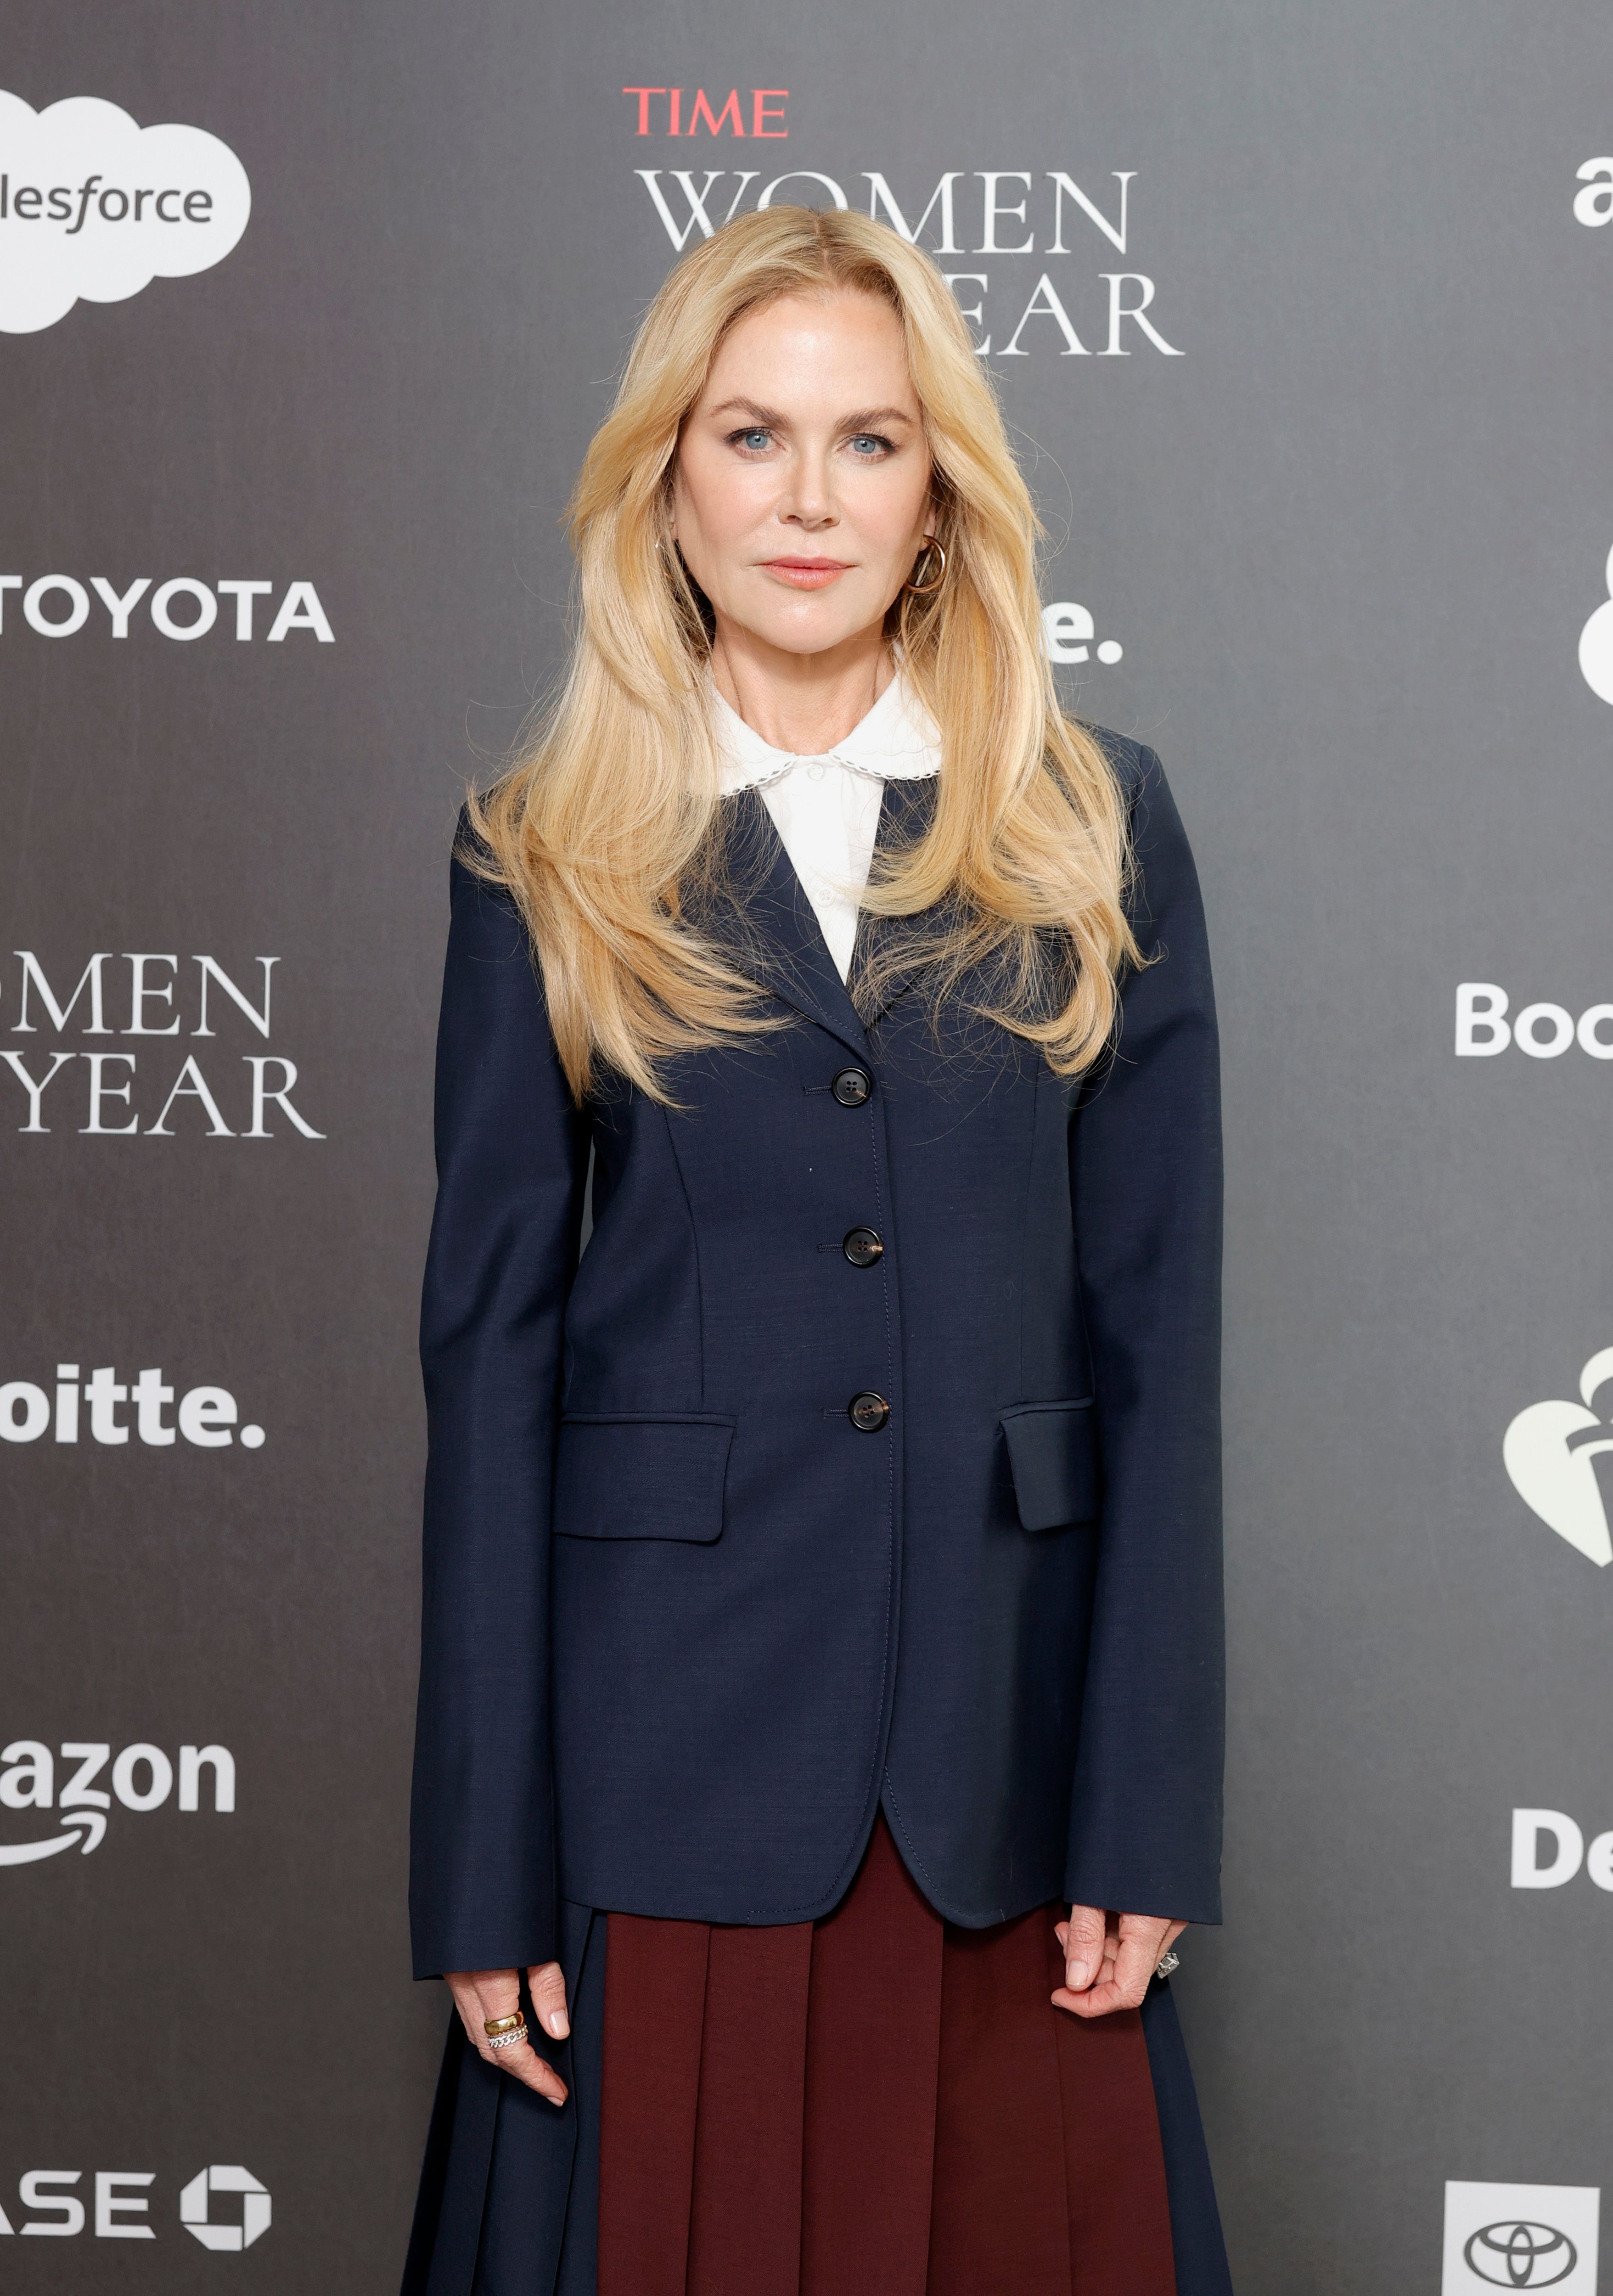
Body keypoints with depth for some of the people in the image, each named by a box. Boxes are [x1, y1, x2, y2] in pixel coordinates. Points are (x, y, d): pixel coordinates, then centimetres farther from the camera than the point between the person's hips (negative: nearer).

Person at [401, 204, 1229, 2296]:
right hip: (668, 1751, -1)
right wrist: (489, 1873, -4)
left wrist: (1148, 1818, -4)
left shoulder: (1095, 834, 4)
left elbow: (1157, 1326, 2)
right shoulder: (547, 867, 3)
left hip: (1006, 1743, 1)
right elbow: (490, 1353, 1)